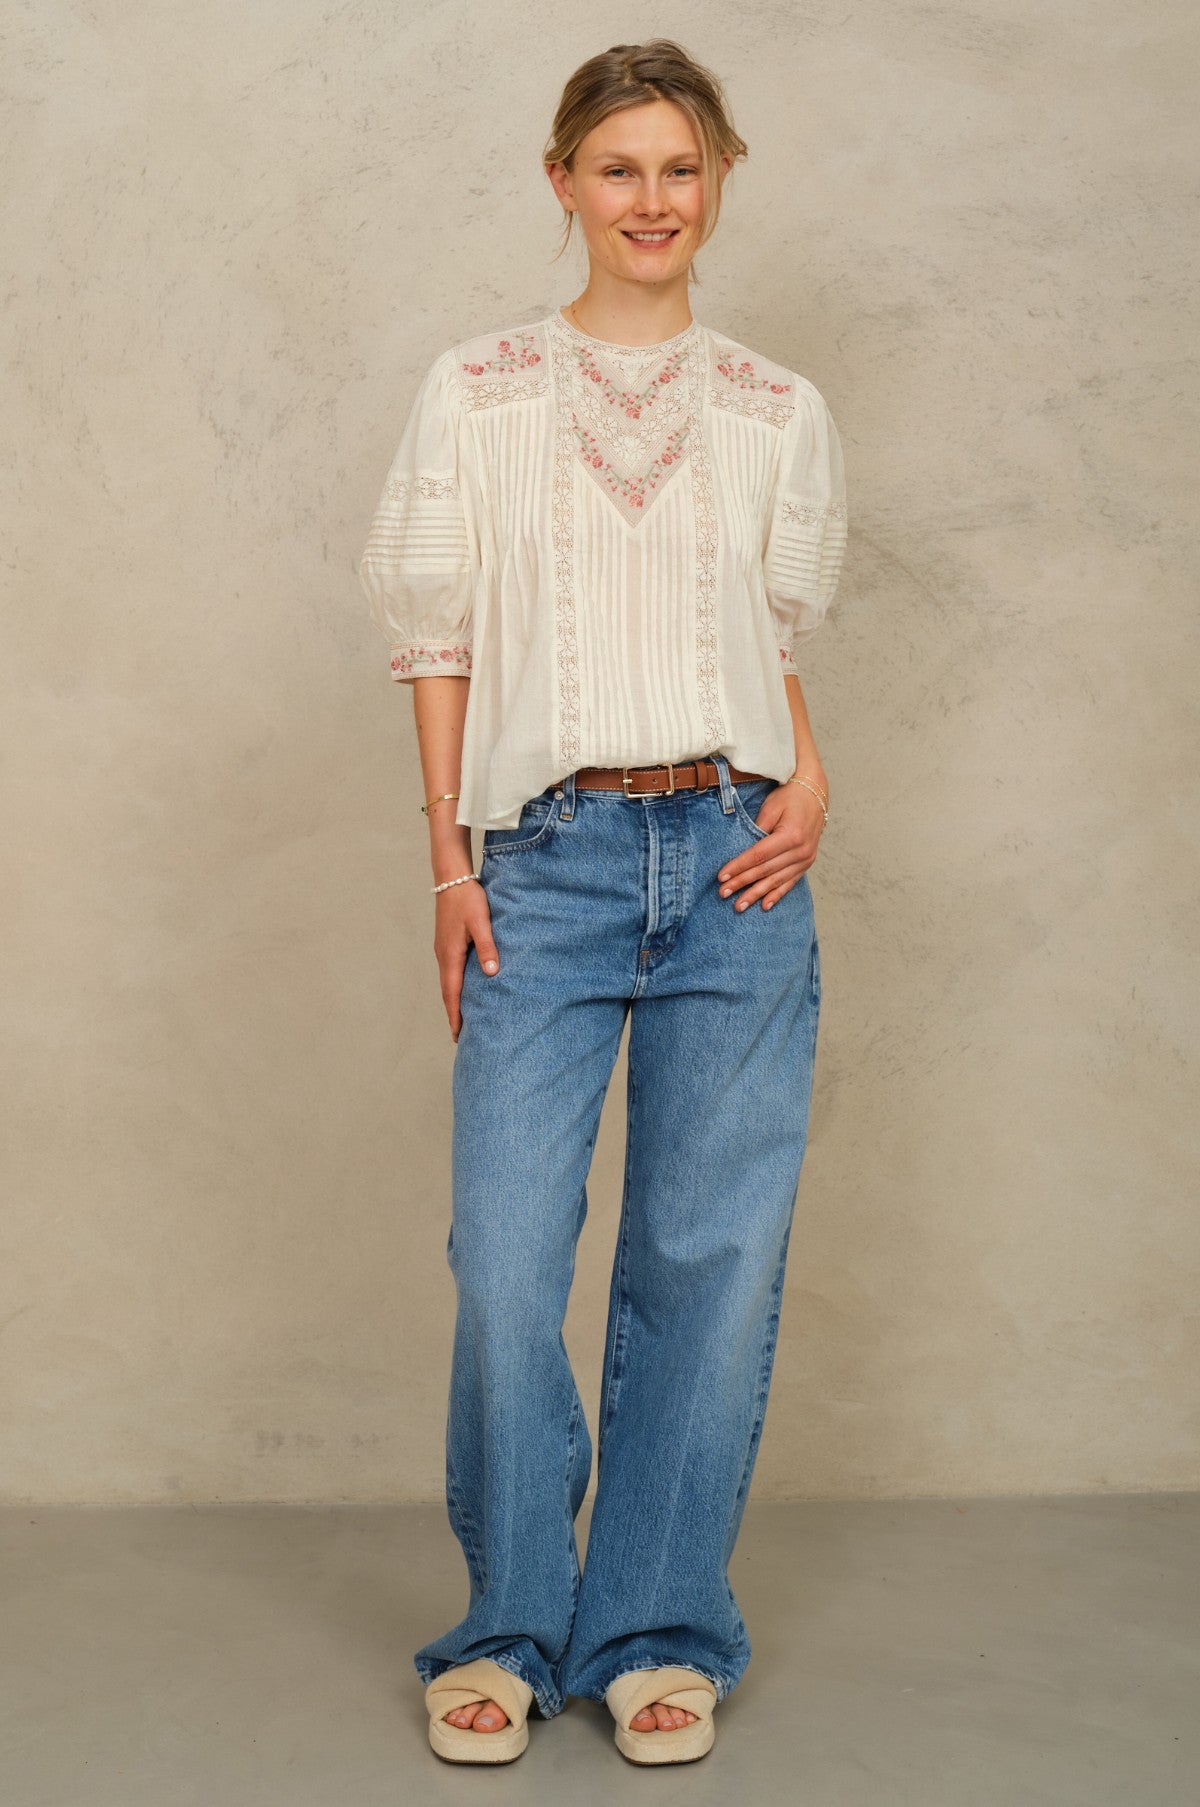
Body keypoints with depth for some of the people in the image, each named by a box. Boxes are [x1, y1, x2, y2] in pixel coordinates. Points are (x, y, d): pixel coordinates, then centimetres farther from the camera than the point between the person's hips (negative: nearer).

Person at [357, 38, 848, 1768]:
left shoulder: (781, 413, 10)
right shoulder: (474, 394, 6)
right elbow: (439, 638, 6)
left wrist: (811, 778, -1)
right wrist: (449, 862, 0)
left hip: (733, 858, 1)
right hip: (548, 862, -1)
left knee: (711, 1255, 3)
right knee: (506, 1261, -4)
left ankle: (661, 1629, 19)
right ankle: (512, 1624, 16)